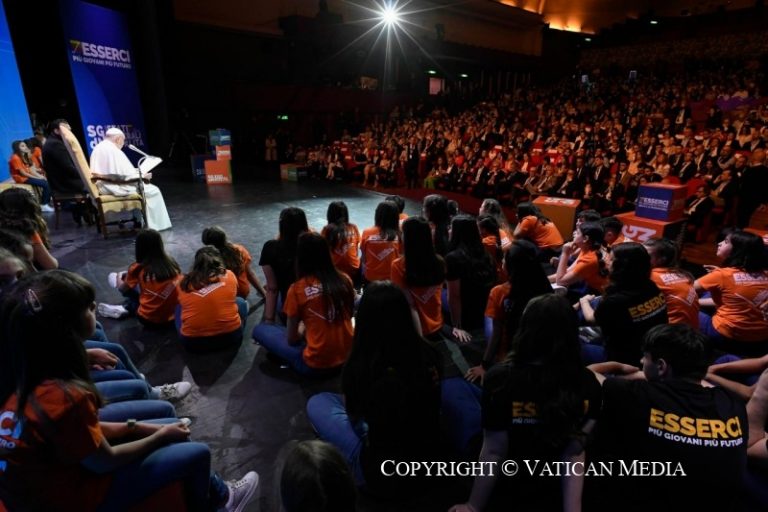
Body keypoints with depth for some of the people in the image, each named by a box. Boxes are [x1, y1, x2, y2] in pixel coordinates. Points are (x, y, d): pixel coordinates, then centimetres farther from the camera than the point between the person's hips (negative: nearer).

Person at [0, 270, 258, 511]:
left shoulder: (22, 377, -8)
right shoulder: (63, 397, -35)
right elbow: (106, 462, -19)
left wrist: (136, 427, -1)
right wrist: (161, 436, -5)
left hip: (50, 477, 8)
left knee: (172, 426, 14)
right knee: (197, 454, 0)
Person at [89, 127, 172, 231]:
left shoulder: (98, 148, 11)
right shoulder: (114, 151, -18)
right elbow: (126, 175, -21)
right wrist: (142, 175, -4)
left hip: (104, 186, 10)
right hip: (114, 187, -10)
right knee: (153, 191, -2)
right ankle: (156, 225, 0)